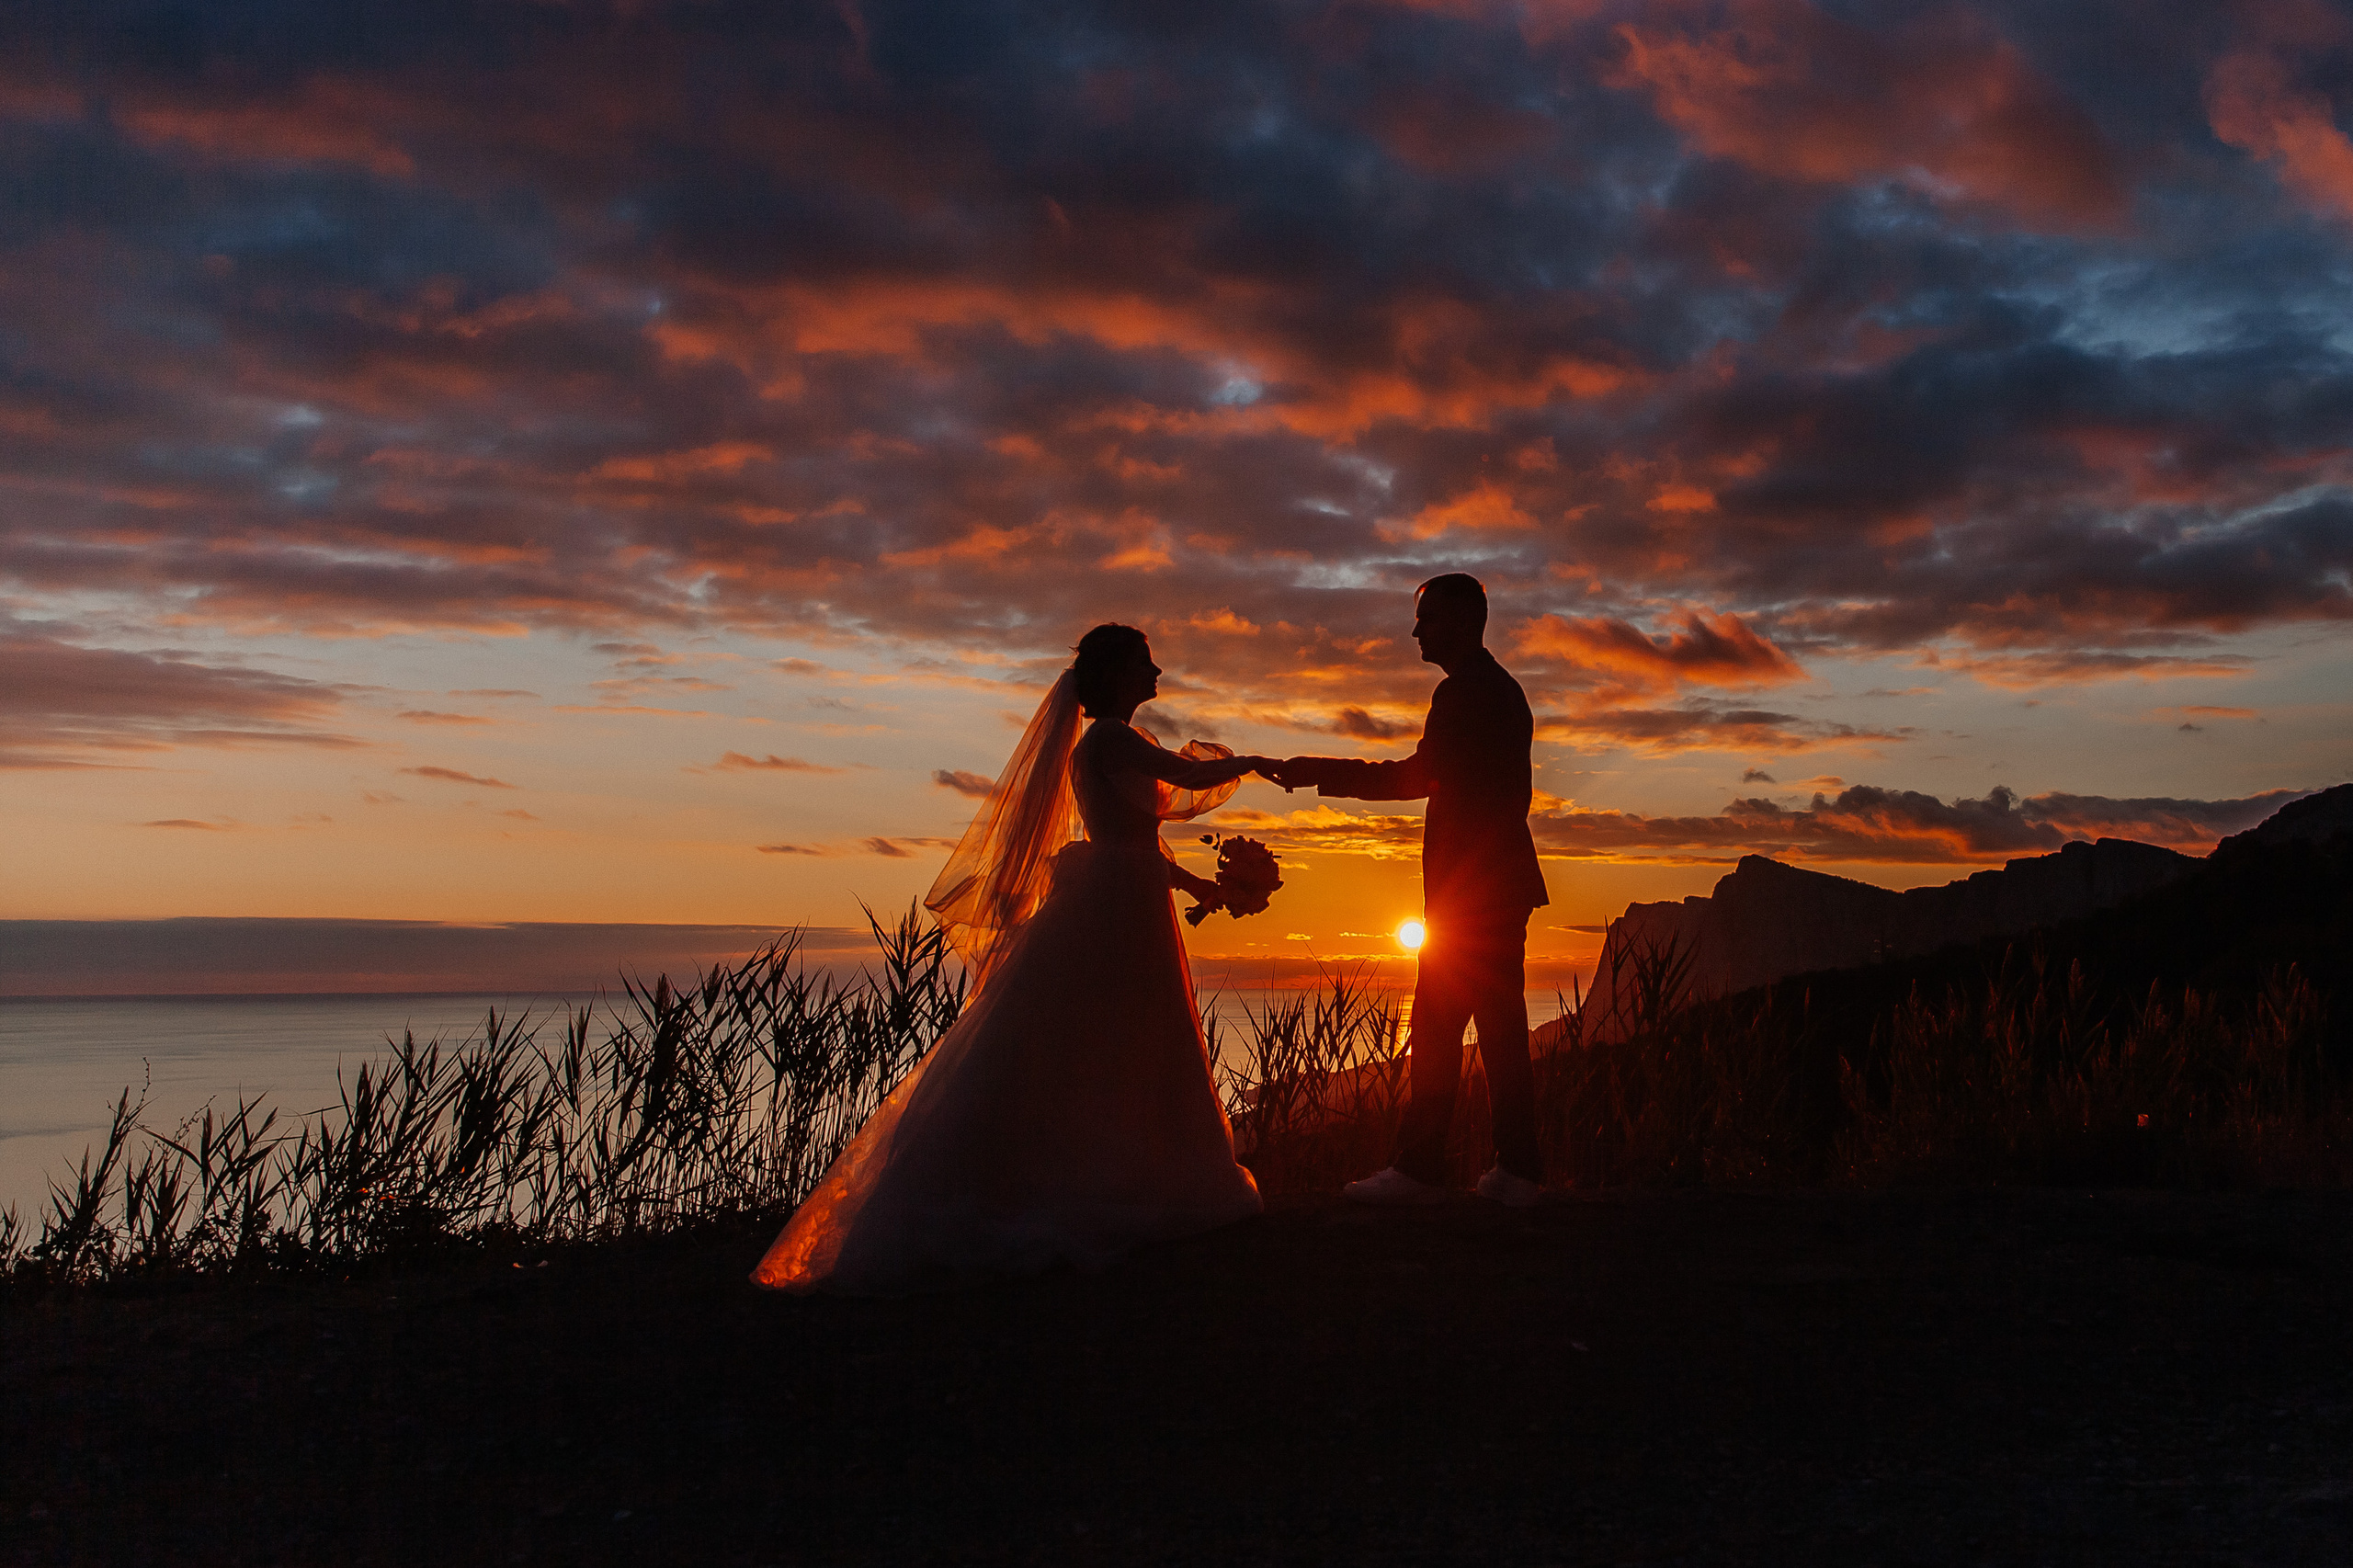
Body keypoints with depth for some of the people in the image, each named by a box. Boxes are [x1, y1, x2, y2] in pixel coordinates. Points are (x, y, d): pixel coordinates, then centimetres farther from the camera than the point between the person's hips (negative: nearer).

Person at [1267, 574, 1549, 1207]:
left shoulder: (1463, 691, -13)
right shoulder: (1505, 689, 19)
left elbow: (1416, 776, -19)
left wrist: (1320, 773, -15)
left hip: (1469, 887, -10)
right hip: (1505, 883, 10)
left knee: (1438, 1025, -6)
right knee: (1501, 1026, 9)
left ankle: (1418, 1170, -4)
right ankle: (1516, 1171, 10)